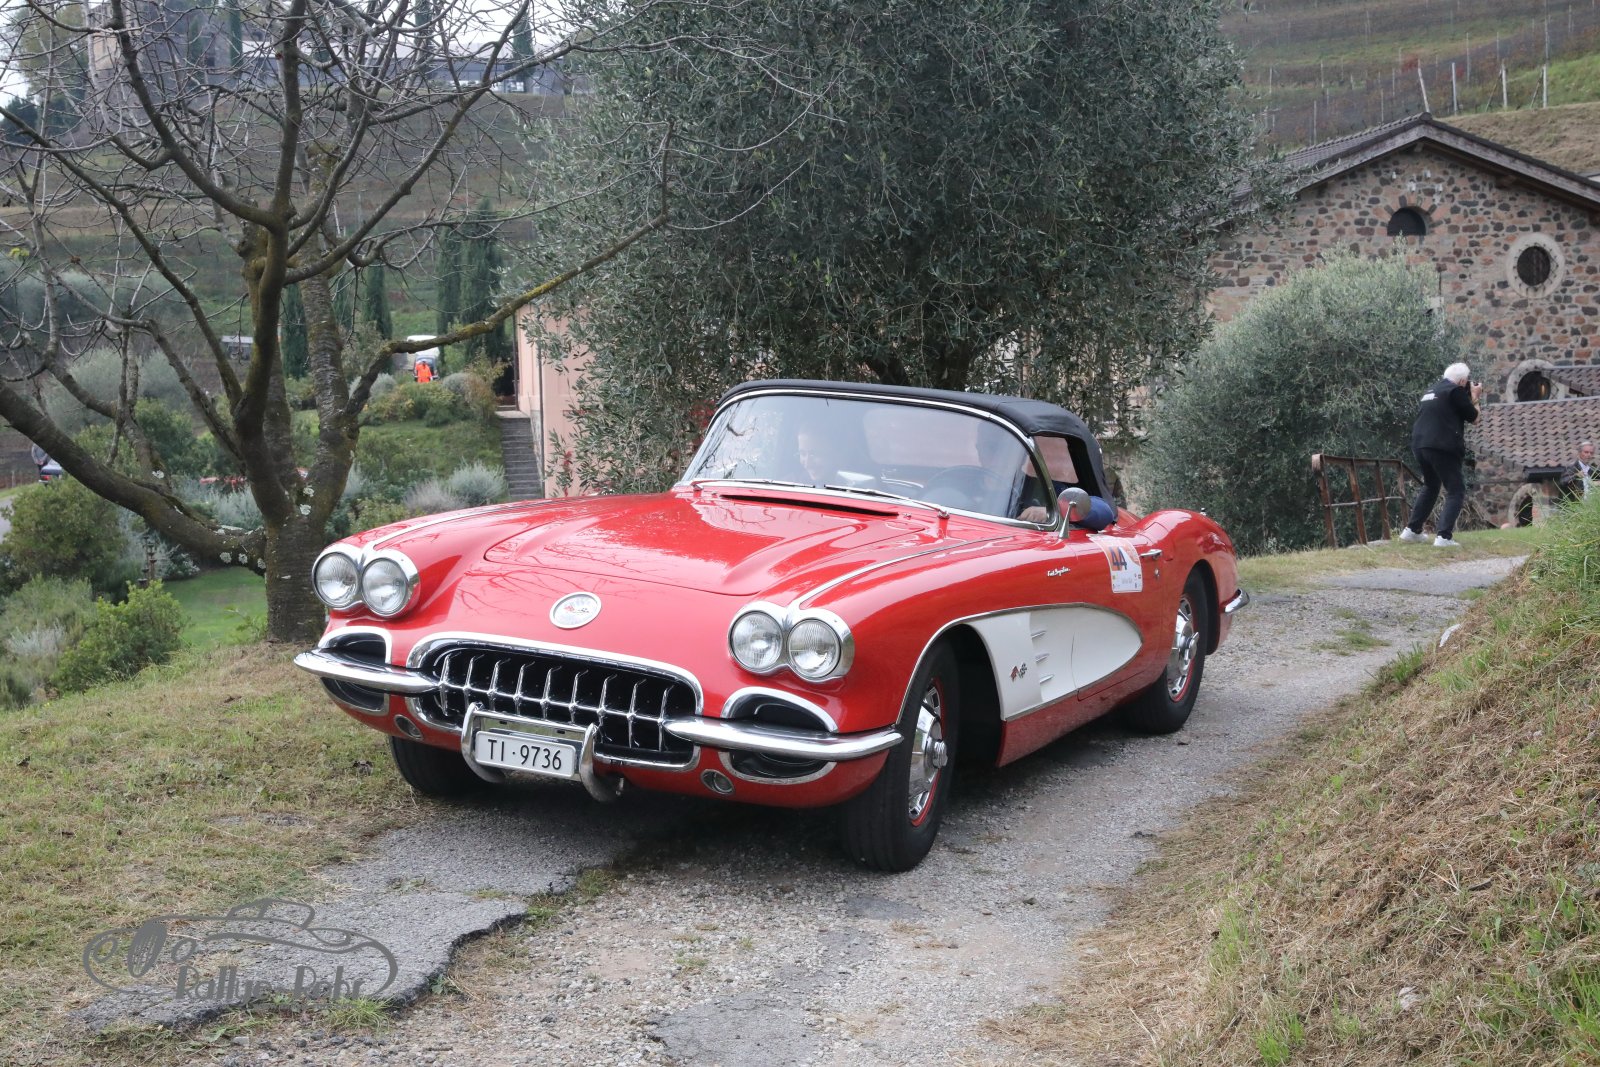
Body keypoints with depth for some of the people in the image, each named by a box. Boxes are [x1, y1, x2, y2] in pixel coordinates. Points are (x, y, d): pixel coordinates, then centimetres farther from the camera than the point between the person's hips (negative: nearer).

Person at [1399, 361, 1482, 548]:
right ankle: (1444, 536, -16)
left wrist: (1469, 398, 27)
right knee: (1456, 491, -2)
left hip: (1420, 445, 8)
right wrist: (1474, 397, 18)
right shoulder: (1456, 391, -3)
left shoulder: (1432, 390, 21)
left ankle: (1412, 530, 26)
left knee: (1430, 487, 27)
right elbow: (1474, 418, 3)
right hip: (1442, 447, -8)